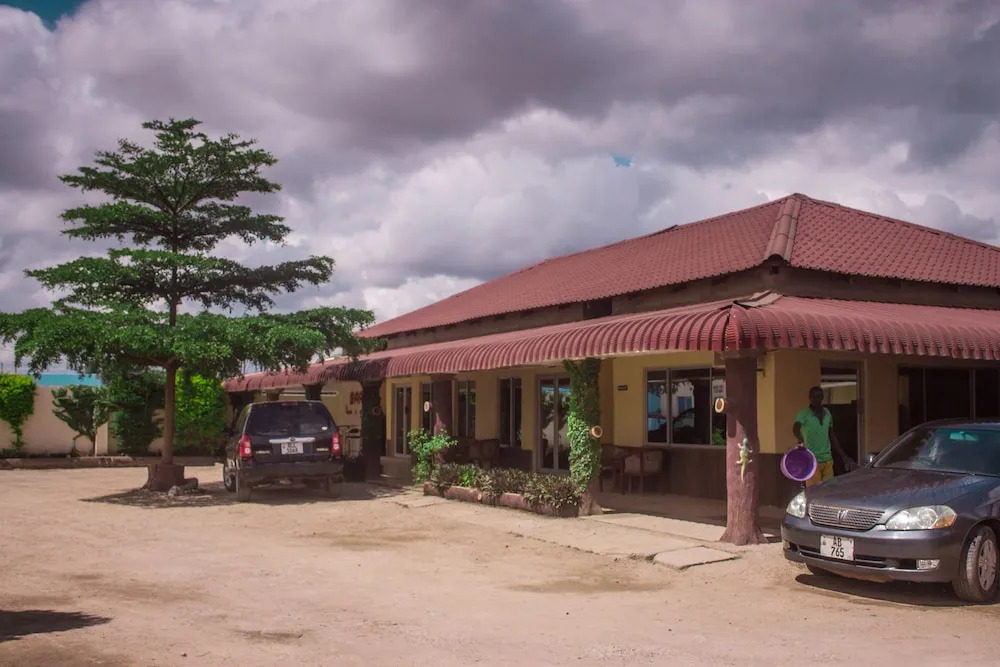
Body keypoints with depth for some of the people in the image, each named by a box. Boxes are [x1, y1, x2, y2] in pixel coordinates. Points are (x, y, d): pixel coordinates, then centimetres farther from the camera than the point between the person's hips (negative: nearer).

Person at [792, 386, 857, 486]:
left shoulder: (827, 413, 13)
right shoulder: (804, 414, -5)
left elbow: (832, 436, 20)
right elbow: (795, 428, -25)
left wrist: (844, 457, 19)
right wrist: (799, 439, -48)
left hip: (827, 459, 5)